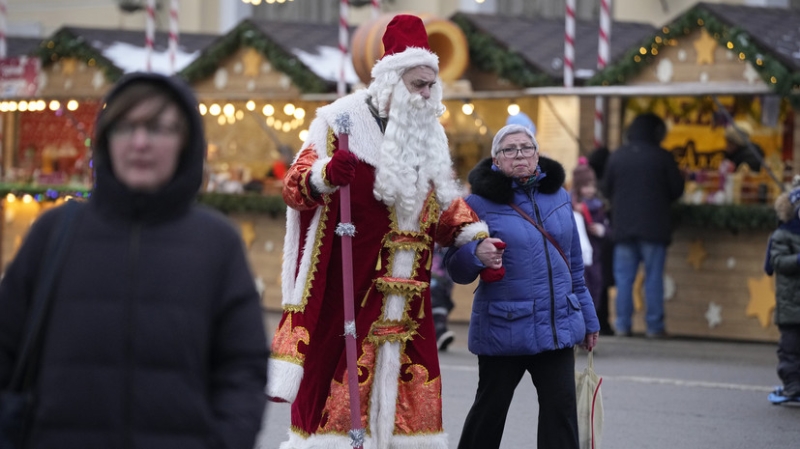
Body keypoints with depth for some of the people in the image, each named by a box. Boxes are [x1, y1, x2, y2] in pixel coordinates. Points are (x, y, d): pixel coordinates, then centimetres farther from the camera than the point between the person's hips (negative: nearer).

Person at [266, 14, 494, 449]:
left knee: (410, 388, 5)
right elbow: (294, 186, -11)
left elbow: (444, 205, 22)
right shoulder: (343, 120, -6)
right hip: (346, 291, -6)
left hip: (407, 296, 6)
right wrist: (325, 175, -32)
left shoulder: (431, 135, 14)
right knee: (337, 386, -10)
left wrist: (474, 235, 5)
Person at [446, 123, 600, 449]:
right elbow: (457, 269, -10)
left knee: (561, 408, -2)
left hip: (557, 325, 4)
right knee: (490, 409, 10)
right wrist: (476, 255, -32)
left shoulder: (558, 196, 8)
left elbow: (574, 264, 16)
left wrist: (588, 319, 19)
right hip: (503, 330, -3)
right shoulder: (481, 203, -8)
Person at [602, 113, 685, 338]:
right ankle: (654, 325, 1)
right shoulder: (662, 157, -6)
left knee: (623, 278, 6)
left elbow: (607, 191, 7)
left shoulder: (617, 157, 1)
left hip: (623, 226, 2)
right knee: (654, 278, 2)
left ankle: (623, 324, 3)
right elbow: (677, 190, -1)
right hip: (654, 226, -2)